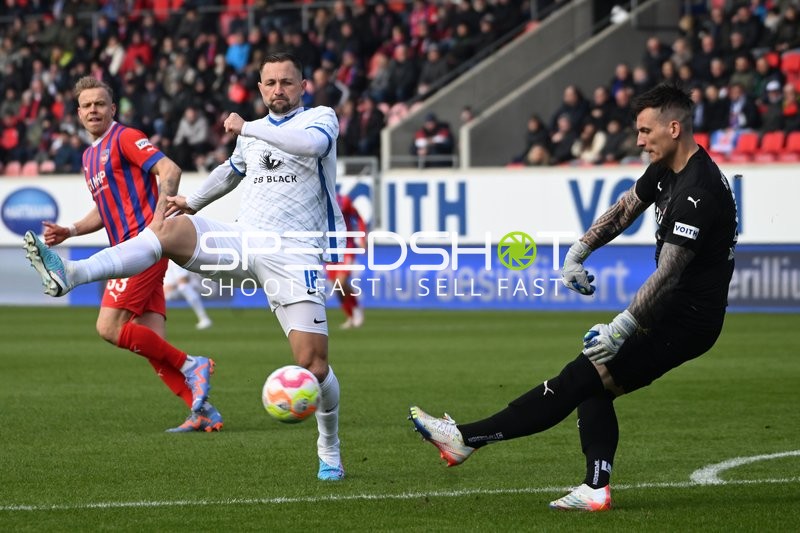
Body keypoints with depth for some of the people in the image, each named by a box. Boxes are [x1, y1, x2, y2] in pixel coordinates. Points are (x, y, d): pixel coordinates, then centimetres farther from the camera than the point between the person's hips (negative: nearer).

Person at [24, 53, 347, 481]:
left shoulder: (320, 117, 3)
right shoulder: (252, 133, 21)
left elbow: (312, 144, -21)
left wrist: (246, 128, -14)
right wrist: (193, 202, 45)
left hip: (294, 254, -4)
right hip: (242, 239, 4)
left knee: (312, 363, -12)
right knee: (170, 226, -24)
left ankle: (329, 450, 14)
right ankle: (73, 273, -41)